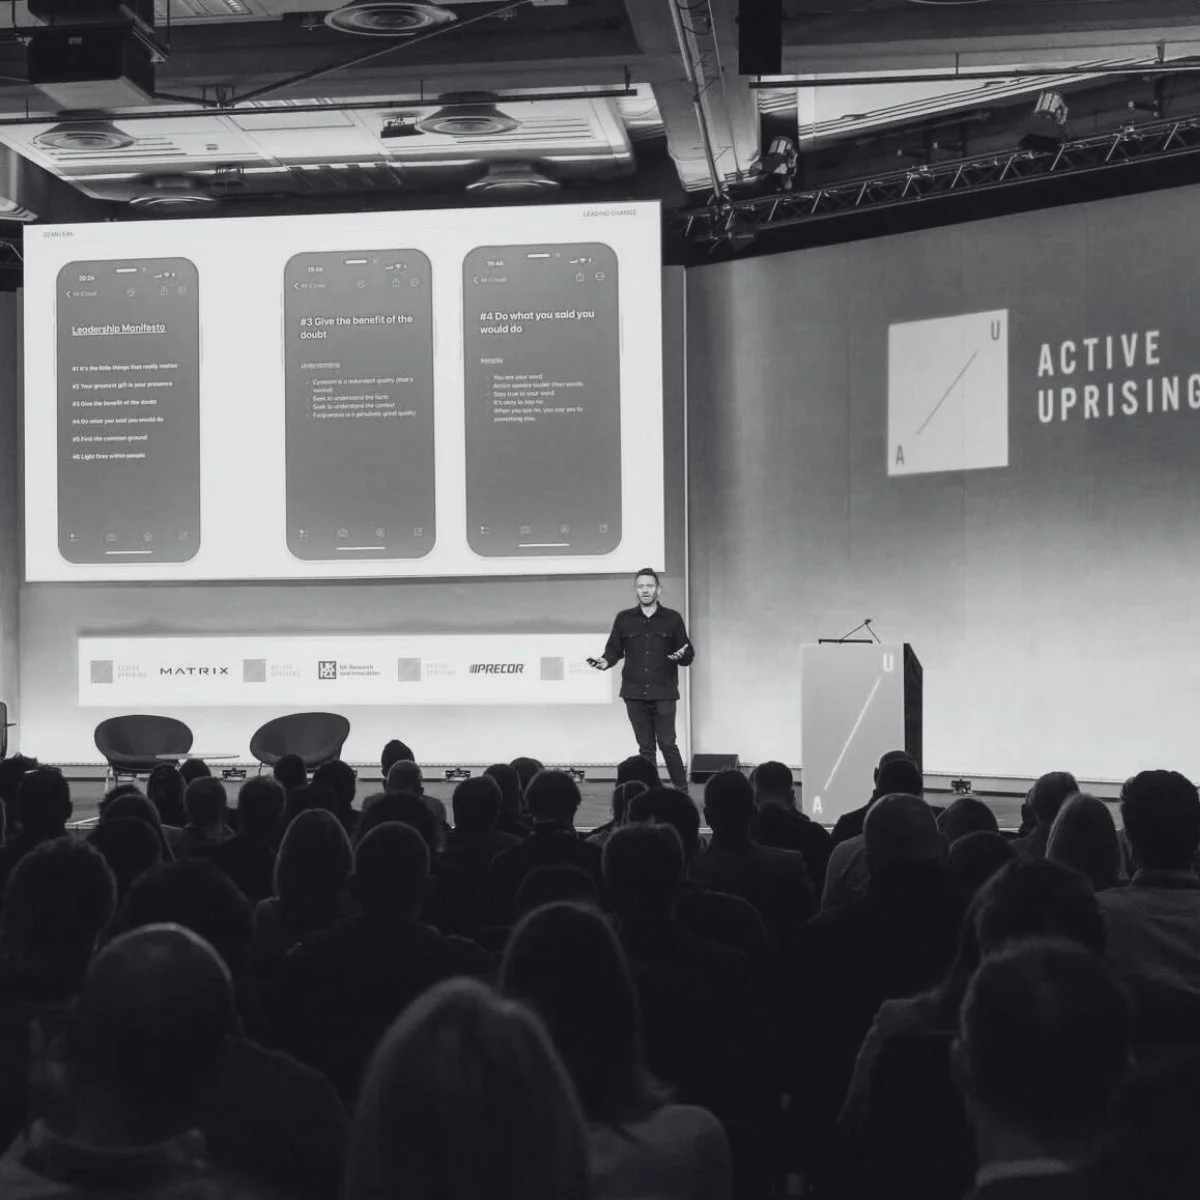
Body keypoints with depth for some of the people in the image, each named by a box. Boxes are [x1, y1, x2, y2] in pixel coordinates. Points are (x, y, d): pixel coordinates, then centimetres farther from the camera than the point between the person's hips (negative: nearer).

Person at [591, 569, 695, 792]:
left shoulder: (672, 619, 5)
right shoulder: (624, 619, 9)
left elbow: (688, 654, 5)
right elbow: (614, 650, 11)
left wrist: (682, 655, -17)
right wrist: (606, 661, -10)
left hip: (664, 693, -2)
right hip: (635, 694, 2)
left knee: (667, 744, -8)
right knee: (645, 747, 6)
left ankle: (682, 791, 2)